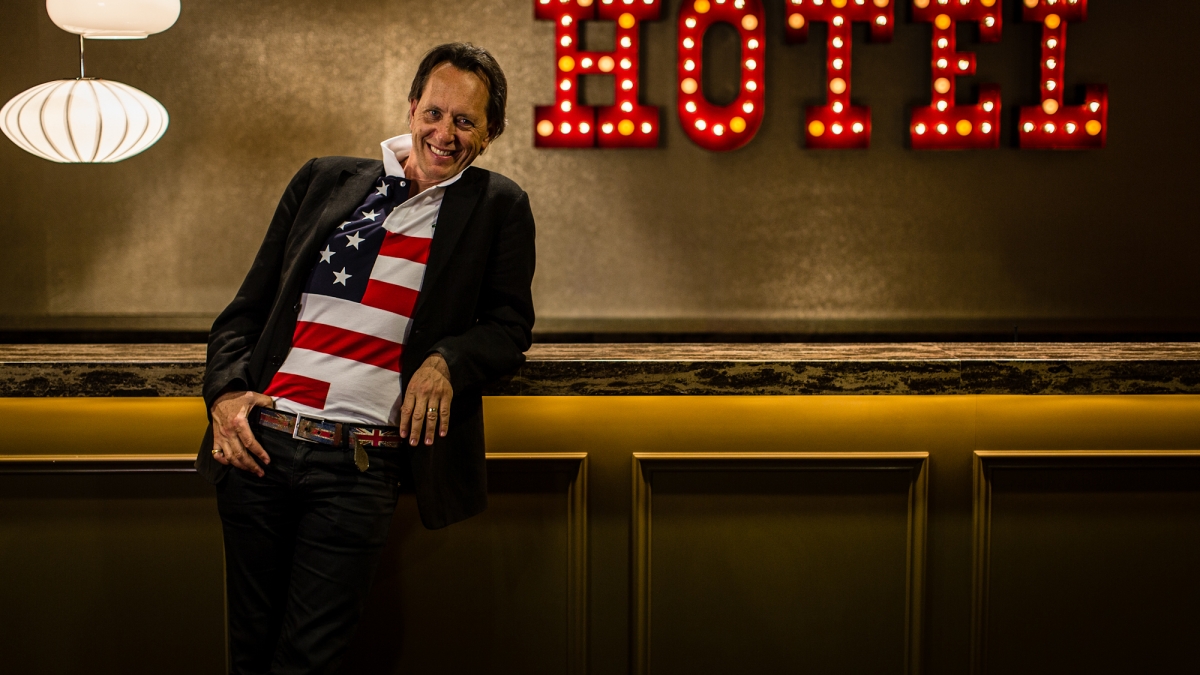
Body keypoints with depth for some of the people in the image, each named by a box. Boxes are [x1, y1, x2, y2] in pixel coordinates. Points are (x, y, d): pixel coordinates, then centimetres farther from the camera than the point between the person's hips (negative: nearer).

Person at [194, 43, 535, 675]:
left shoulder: (497, 207, 8)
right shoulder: (326, 180, 13)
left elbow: (510, 323, 8)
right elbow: (247, 308, 14)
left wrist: (448, 361, -12)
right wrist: (226, 391, -2)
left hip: (360, 463, -2)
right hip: (258, 441, 3)